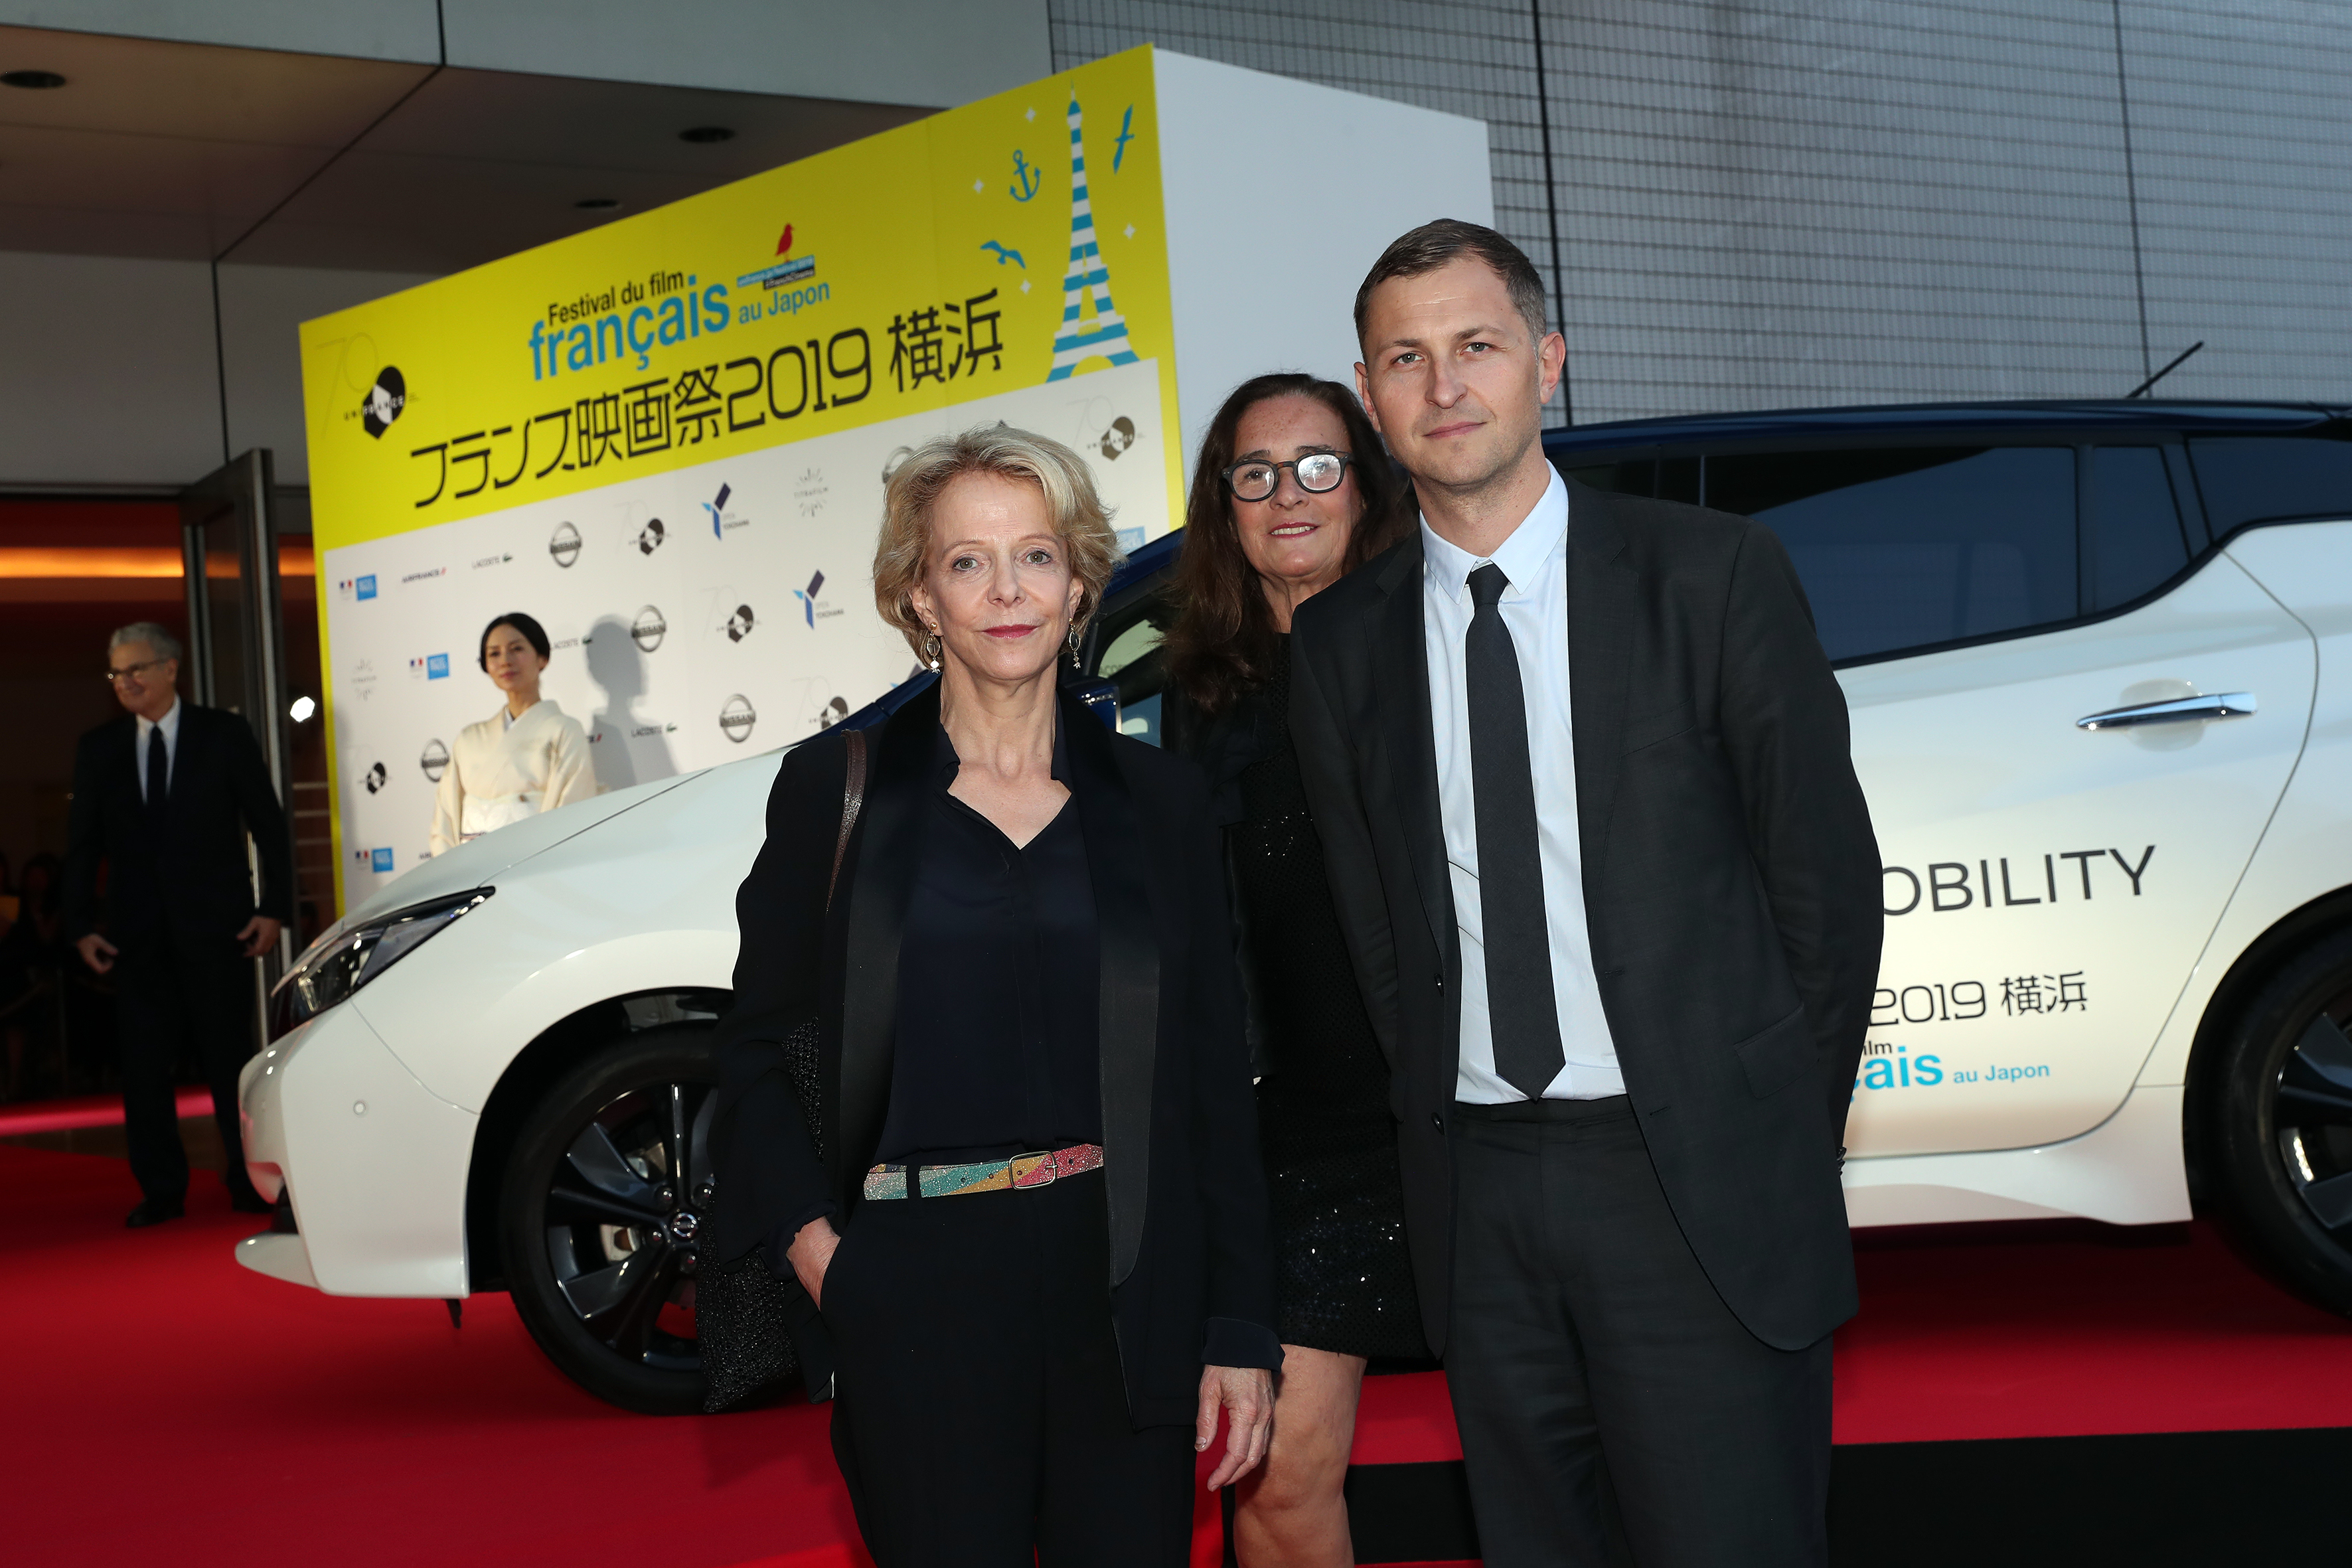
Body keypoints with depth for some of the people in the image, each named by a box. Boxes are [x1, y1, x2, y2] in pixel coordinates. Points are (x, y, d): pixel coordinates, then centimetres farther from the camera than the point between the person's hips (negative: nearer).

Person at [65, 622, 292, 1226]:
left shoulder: (224, 734, 2)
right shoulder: (98, 748, 9)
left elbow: (268, 826, 2)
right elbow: (83, 844, 9)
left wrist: (273, 908, -5)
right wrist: (81, 925, 0)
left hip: (216, 926, -2)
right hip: (138, 933, 3)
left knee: (230, 1057, 2)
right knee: (143, 1064, 3)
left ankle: (249, 1183, 12)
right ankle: (162, 1190, 11)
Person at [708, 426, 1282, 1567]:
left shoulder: (1157, 798, 8)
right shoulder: (836, 786, 4)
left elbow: (1215, 1076, 7)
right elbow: (757, 1046, 8)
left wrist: (1242, 1332, 2)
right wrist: (808, 1235, -7)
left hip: (1124, 1290, 2)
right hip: (913, 1294, -1)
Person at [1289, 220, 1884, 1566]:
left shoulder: (1714, 575, -2)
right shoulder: (1343, 641, 7)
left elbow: (1829, 874, 1)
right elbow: (1375, 934, 10)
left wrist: (1779, 1148, 1)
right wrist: (1455, 1151, 4)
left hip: (1699, 1189, -3)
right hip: (1481, 1202, 3)